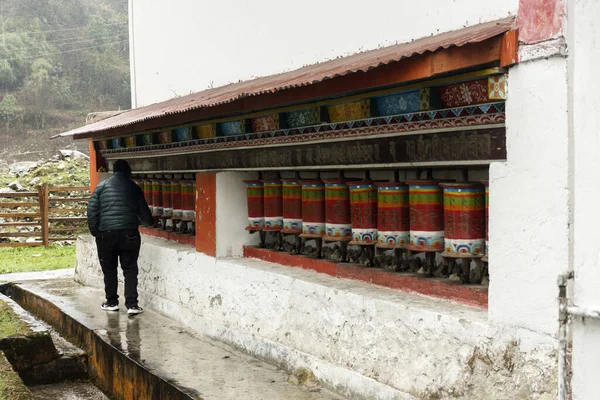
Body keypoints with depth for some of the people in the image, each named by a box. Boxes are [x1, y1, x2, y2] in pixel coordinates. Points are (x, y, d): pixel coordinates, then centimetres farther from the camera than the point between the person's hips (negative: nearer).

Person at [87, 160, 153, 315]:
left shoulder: (102, 186, 6)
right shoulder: (134, 188, 6)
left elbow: (91, 210, -1)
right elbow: (144, 212, 12)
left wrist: (94, 231, 6)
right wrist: (149, 221, 33)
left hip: (106, 234, 0)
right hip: (129, 233, 0)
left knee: (109, 269, 12)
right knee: (130, 269, 5)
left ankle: (111, 302, 19)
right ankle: (132, 304, -1)